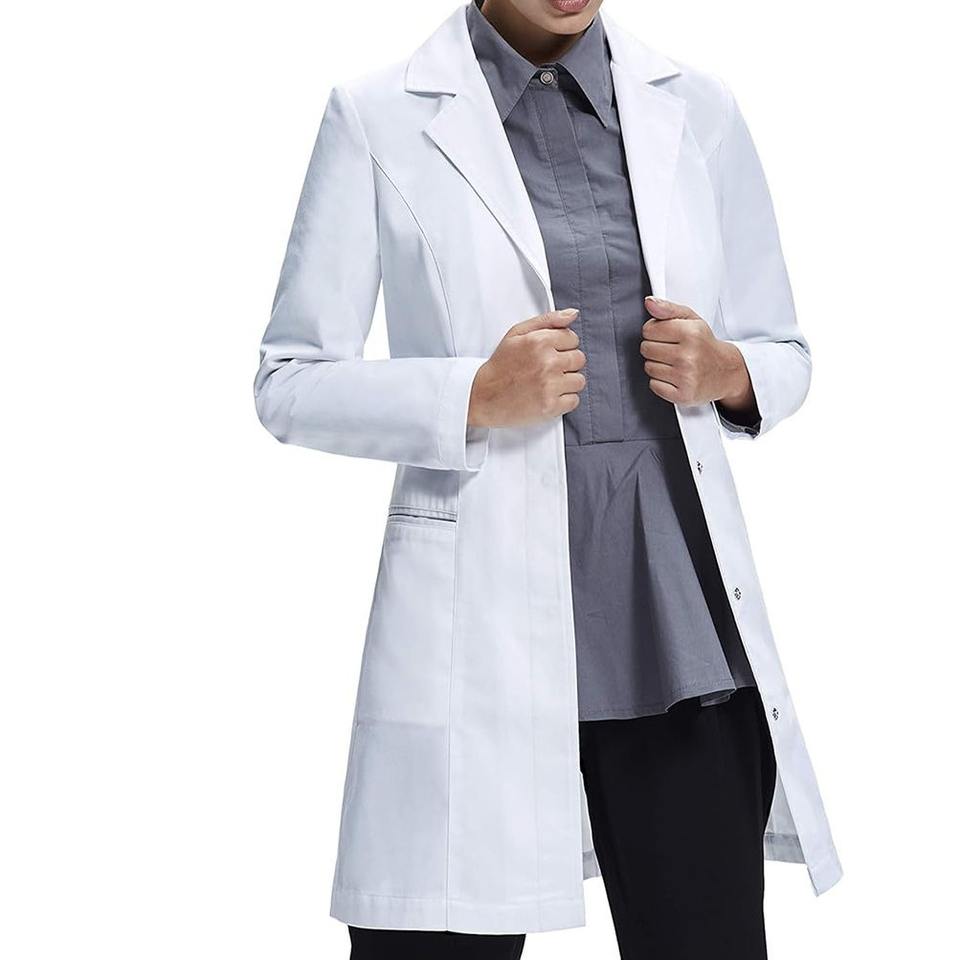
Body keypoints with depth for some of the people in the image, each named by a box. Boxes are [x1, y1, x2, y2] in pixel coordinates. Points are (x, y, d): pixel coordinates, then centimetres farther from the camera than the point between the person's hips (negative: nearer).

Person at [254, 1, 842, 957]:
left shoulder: (696, 111, 11)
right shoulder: (378, 118, 2)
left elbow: (784, 355, 17)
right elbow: (291, 385, 1)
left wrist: (724, 372, -6)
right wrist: (477, 395, -14)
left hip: (678, 608, 3)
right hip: (478, 615, -2)